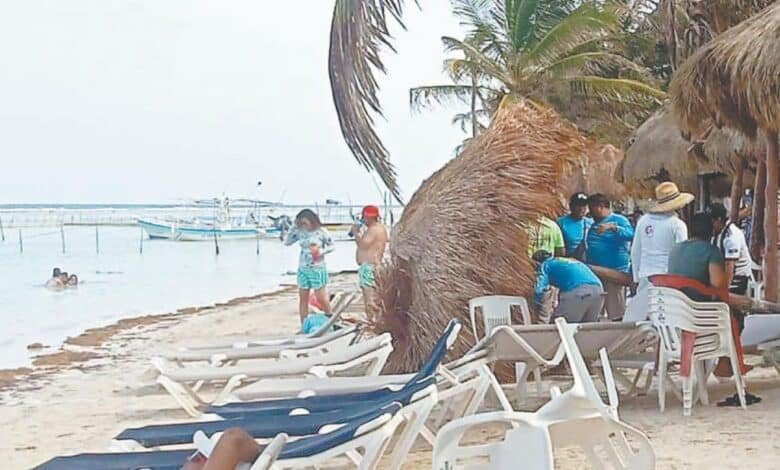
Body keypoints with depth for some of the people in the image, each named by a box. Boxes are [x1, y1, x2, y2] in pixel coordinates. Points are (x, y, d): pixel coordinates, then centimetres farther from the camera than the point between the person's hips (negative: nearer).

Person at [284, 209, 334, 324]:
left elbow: (331, 246, 0)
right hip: (302, 268, 4)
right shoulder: (300, 231, 0)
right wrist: (294, 227, -5)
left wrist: (321, 251, -18)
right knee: (303, 298, 5)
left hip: (317, 268, -4)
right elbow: (287, 242, 2)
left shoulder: (321, 232, -9)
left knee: (321, 297, -3)